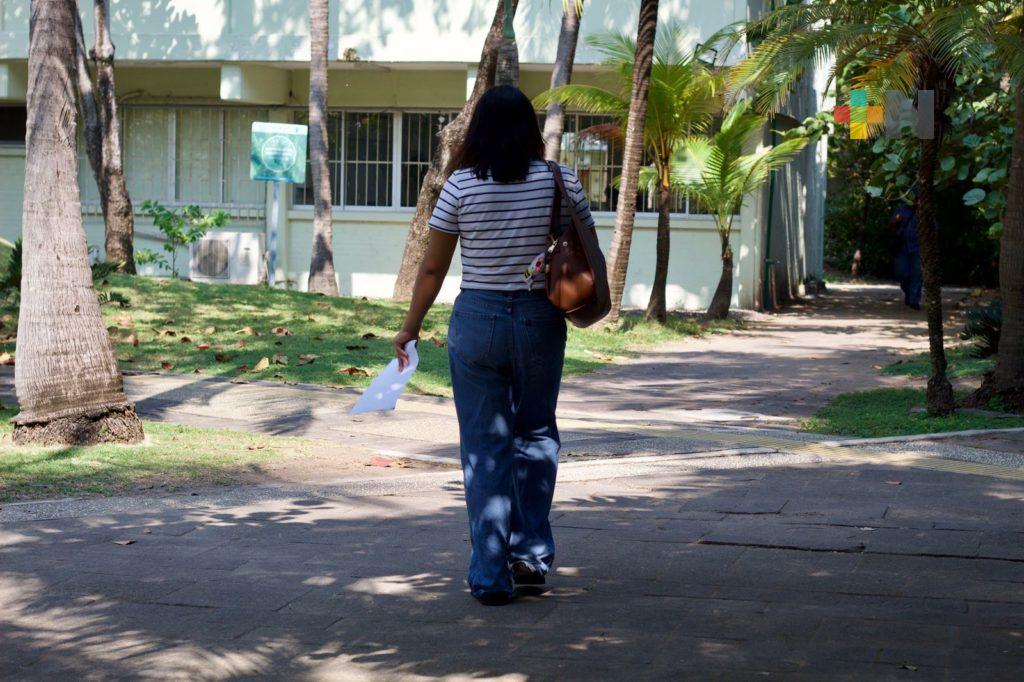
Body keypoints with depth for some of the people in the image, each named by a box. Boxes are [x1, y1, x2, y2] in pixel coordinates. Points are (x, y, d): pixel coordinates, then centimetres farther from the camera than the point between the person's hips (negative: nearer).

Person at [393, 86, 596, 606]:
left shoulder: (461, 187, -6)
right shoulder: (560, 182, -3)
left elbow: (432, 268, -2)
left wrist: (410, 328, 10)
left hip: (476, 319, -1)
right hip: (541, 321, 1)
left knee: (484, 447, 5)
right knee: (536, 432, 21)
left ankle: (491, 574, 5)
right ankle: (532, 552, 17)